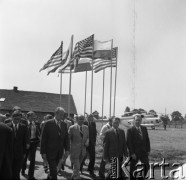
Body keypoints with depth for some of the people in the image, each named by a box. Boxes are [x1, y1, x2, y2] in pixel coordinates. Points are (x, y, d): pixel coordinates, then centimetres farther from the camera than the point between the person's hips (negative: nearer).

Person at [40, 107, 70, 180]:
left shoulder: (64, 124, 6)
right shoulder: (48, 123, -9)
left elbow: (66, 138, 11)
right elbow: (43, 138, -7)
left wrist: (67, 149, 0)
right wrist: (43, 152, -9)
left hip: (59, 152, 5)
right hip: (50, 151, -4)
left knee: (53, 170, 12)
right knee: (53, 171, -6)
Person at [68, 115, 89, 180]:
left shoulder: (86, 128, 5)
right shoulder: (72, 128, -10)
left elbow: (88, 137, 15)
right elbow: (68, 139, -5)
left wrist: (87, 142, -7)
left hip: (83, 151, 5)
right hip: (74, 151, -5)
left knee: (77, 166, 21)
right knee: (76, 167, -5)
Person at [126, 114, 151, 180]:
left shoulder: (144, 128, 9)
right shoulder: (130, 130, -8)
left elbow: (147, 140, 11)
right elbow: (129, 142, -11)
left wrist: (148, 150, 4)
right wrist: (132, 153, -15)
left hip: (144, 152, 5)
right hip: (134, 153, -5)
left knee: (146, 166, 6)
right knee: (133, 169, 4)